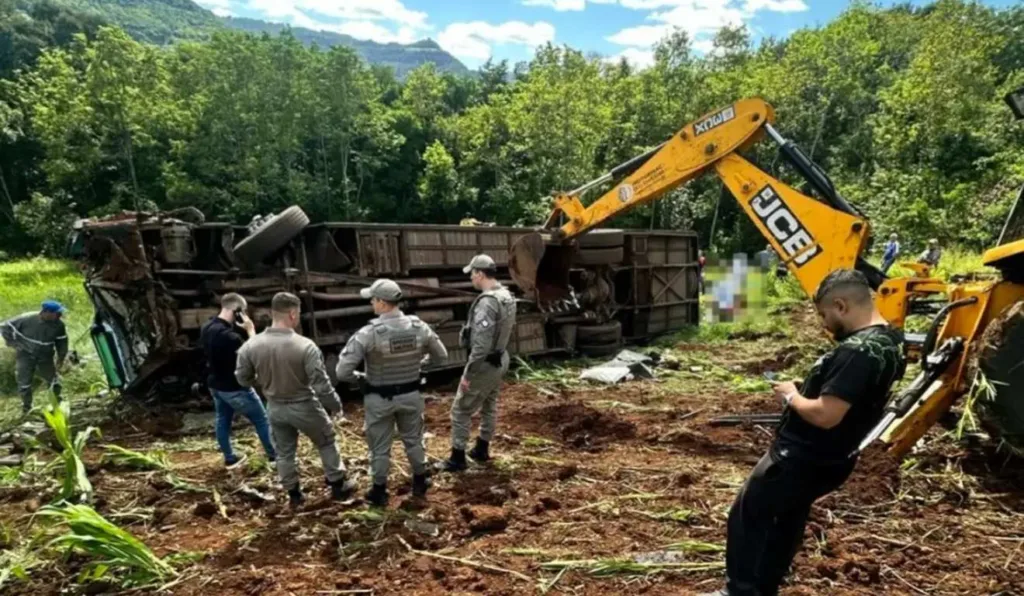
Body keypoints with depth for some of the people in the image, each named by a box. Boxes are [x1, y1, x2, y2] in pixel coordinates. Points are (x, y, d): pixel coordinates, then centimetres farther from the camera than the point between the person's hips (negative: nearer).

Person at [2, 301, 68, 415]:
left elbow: (62, 342, -3)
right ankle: (26, 407, 23)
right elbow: (6, 327, -11)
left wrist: (61, 359, -2)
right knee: (24, 382, 3)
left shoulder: (59, 325, -17)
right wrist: (13, 343, -12)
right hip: (25, 355, -2)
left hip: (45, 356, 2)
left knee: (53, 379, 8)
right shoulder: (26, 319, -26)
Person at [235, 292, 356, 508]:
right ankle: (338, 485, 29)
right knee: (326, 443, 18)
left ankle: (293, 494, 34)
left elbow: (243, 379, 0)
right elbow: (321, 383, -22)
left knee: (284, 452, 21)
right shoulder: (305, 346, -26)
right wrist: (335, 405, -6)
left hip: (275, 408, 4)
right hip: (304, 406, -3)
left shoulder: (250, 346, -13)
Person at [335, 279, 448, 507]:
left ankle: (379, 492, 30)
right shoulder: (419, 327, -12)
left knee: (380, 447, 15)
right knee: (413, 440, 22)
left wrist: (357, 378, -1)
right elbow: (441, 356, 2)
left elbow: (343, 372, -22)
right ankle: (420, 483, 39)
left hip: (380, 398, -3)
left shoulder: (368, 333, -24)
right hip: (410, 395, 3)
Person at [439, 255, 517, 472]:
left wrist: (468, 373, -21)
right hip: (500, 361, 9)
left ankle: (457, 458, 13)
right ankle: (482, 450, 35)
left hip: (484, 365, -9)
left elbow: (481, 344, -29)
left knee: (461, 410, 4)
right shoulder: (507, 296, 3)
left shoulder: (487, 302, -27)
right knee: (489, 407, 21)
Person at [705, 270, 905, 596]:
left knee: (747, 517, 6)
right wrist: (805, 393, 5)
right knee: (788, 520, 22)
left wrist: (791, 396, -14)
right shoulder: (890, 341, 5)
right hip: (831, 459, 10)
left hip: (801, 458, -10)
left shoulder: (857, 351, -28)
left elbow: (825, 415, -31)